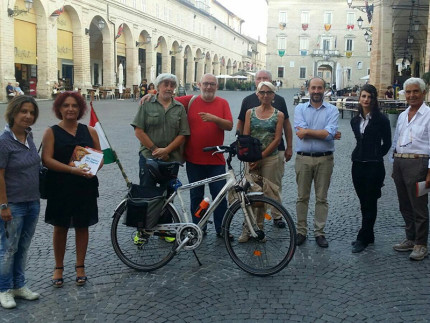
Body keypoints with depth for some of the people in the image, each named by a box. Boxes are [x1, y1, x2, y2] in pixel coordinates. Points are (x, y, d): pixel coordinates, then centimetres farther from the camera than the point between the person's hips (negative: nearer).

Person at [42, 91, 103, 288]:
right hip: (60, 188, -2)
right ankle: (58, 268, 24)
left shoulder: (89, 131, 8)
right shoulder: (52, 132, 0)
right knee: (60, 227, 8)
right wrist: (72, 170, -23)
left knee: (82, 226, 10)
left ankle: (80, 267, 24)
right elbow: (47, 159, -11)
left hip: (85, 187, 2)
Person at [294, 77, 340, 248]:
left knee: (321, 198, 7)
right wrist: (323, 133, -11)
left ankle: (319, 232, 17)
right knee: (302, 197, 8)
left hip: (324, 159, 0)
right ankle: (301, 231, 19)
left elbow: (329, 133, -14)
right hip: (303, 158, 1)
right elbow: (301, 132, -12)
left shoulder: (332, 110, 2)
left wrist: (307, 131, -12)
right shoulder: (300, 108, 5)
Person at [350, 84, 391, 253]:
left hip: (374, 166, -6)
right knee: (364, 203, 12)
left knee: (370, 204, 1)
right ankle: (368, 236, 22)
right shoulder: (355, 121, 10)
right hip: (358, 165, 6)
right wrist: (359, 156, 13)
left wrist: (376, 156, 6)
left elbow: (386, 143, 1)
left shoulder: (381, 120, -6)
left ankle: (363, 238, 5)